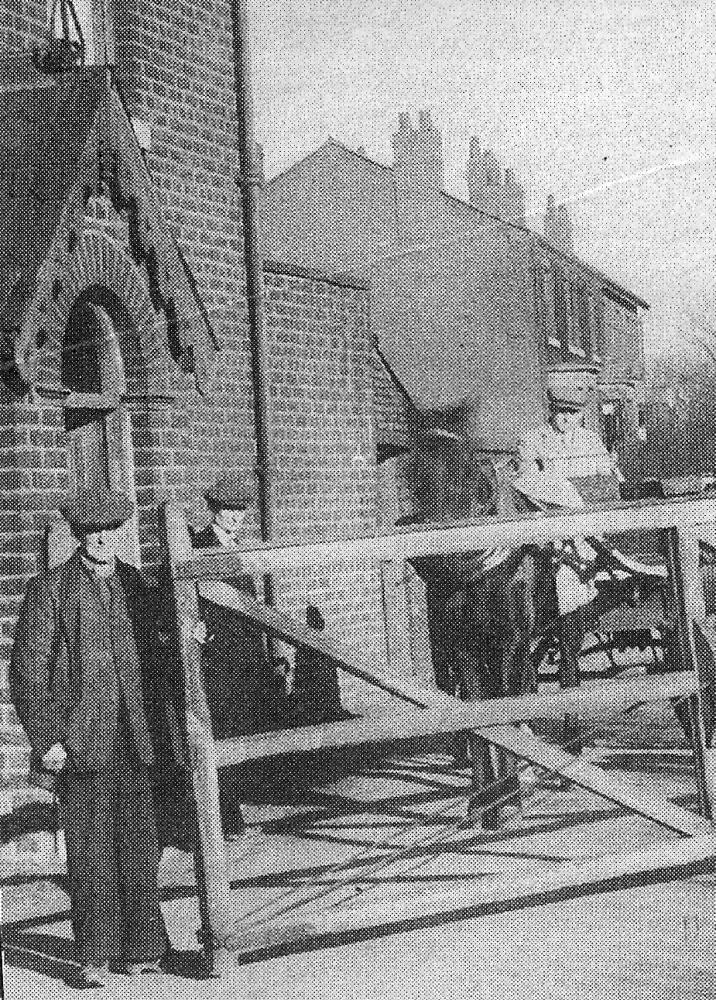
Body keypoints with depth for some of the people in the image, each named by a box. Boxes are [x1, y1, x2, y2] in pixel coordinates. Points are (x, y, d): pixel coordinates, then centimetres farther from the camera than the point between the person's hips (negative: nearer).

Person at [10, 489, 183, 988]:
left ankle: (141, 950, 14)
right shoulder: (49, 590, 1)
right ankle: (96, 958, 6)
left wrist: (165, 731, 14)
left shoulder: (136, 586, 13)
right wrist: (45, 739, -10)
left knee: (140, 846, 4)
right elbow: (29, 670, -2)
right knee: (91, 850, -2)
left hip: (136, 741, 4)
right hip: (81, 741, -3)